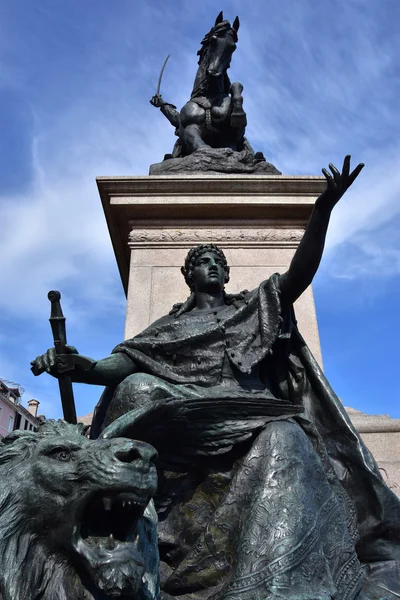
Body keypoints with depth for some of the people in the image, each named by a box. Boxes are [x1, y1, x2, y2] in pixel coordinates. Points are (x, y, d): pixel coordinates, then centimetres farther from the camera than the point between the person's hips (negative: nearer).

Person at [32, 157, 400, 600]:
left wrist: (323, 210, -4)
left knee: (283, 439, -33)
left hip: (253, 414, 0)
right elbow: (122, 364, 10)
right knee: (137, 388, -28)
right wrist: (76, 367, -12)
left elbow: (300, 273, 10)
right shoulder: (171, 325, 24)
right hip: (184, 416, 1)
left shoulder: (254, 308, 25)